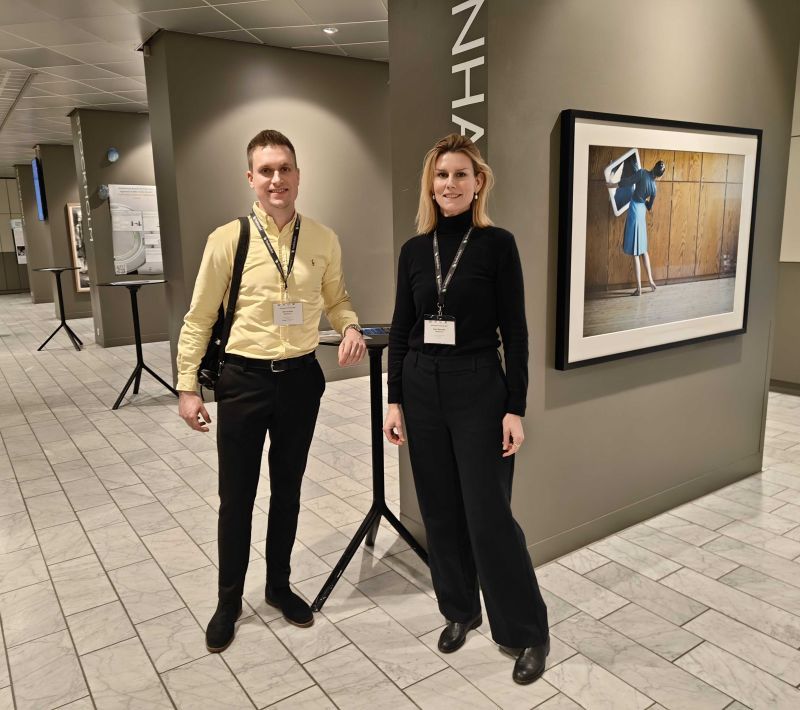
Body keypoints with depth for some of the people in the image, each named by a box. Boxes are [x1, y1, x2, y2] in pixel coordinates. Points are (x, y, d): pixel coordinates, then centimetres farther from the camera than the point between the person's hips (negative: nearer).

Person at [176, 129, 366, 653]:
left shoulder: (324, 240, -2)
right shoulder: (228, 240, -9)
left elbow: (337, 299, 12)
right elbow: (199, 319, -3)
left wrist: (351, 327, -10)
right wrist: (188, 387, -3)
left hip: (301, 378, 2)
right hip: (244, 379, -2)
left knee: (288, 489, 17)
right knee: (236, 497, 10)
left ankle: (279, 585, 39)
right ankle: (229, 601, 32)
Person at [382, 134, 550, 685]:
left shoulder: (497, 243, -5)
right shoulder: (414, 249, 6)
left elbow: (515, 331, -6)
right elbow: (400, 329, 8)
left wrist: (515, 408, -10)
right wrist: (395, 400, 4)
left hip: (478, 390, -4)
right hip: (422, 390, 5)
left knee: (488, 514, 0)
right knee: (440, 509, 13)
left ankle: (529, 631, 20)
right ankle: (460, 611, 34)